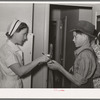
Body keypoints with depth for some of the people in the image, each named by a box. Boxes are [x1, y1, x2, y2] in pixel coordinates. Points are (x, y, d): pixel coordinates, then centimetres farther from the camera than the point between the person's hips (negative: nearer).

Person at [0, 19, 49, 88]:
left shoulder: (16, 49, 7)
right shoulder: (6, 49, -19)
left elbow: (21, 68, 6)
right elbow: (20, 71, -25)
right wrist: (38, 60, -23)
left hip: (17, 85, 8)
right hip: (8, 87, -8)